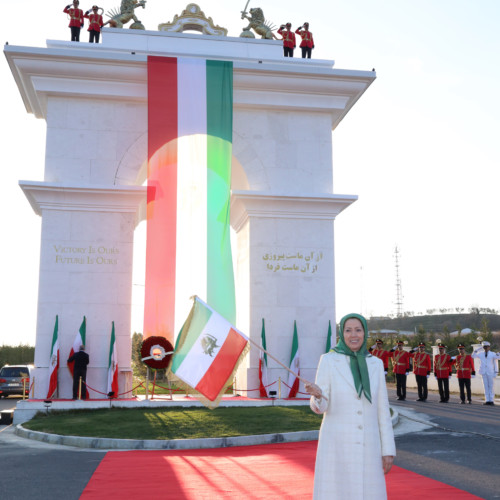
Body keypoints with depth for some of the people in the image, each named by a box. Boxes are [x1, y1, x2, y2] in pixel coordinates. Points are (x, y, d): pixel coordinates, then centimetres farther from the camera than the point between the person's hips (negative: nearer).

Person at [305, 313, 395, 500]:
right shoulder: (328, 360, -3)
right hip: (337, 444, -3)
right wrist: (317, 394, -32)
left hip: (367, 447, 4)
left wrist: (388, 449, 5)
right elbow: (320, 406, -8)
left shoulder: (375, 364, 7)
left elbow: (382, 409, 9)